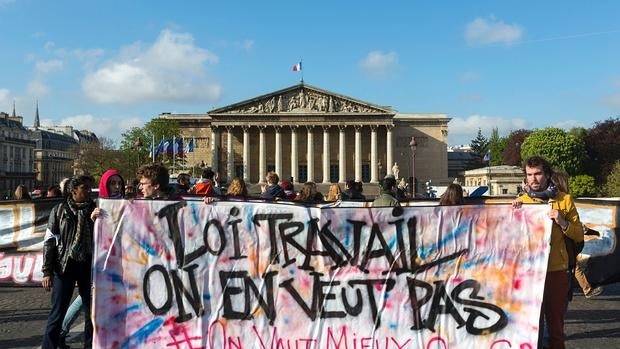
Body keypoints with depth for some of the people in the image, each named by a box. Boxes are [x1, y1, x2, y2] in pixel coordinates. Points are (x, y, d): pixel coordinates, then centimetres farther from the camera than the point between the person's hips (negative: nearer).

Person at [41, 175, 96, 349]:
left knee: (92, 311, 10)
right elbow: (50, 241, 0)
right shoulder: (60, 210, 0)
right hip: (65, 266, -2)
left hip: (89, 266, 2)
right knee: (57, 312, 2)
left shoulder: (95, 209, 4)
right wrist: (47, 271, -5)